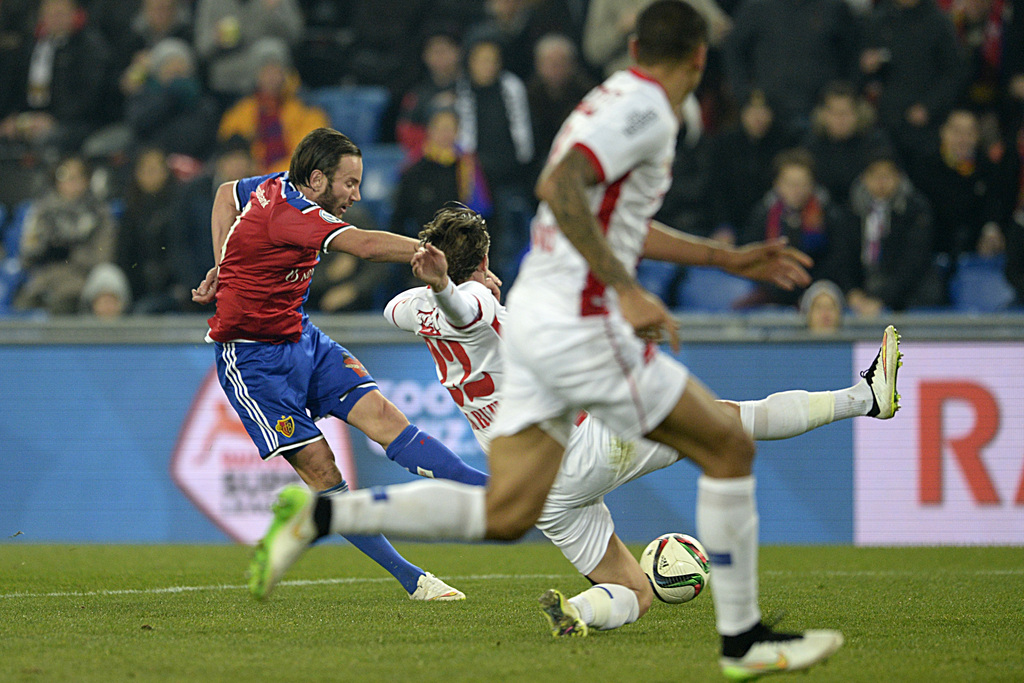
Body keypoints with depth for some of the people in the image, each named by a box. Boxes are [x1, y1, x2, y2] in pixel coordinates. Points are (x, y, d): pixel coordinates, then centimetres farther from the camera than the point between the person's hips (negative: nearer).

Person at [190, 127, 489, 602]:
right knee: (320, 470, -11)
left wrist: (224, 266, 15)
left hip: (301, 337, 8)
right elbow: (366, 245, -41)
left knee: (380, 414, -11)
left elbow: (227, 193, 25)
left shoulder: (276, 187, 3)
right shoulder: (287, 210, -27)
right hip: (254, 359, -8)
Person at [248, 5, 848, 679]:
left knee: (503, 514, 7)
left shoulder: (618, 100, 19)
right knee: (729, 446, 1)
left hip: (533, 318, 9)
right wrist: (626, 291, -27)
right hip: (579, 326, -9)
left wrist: (732, 259, 35)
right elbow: (559, 187, -26)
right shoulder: (646, 110, -11)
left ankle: (322, 513, 0)